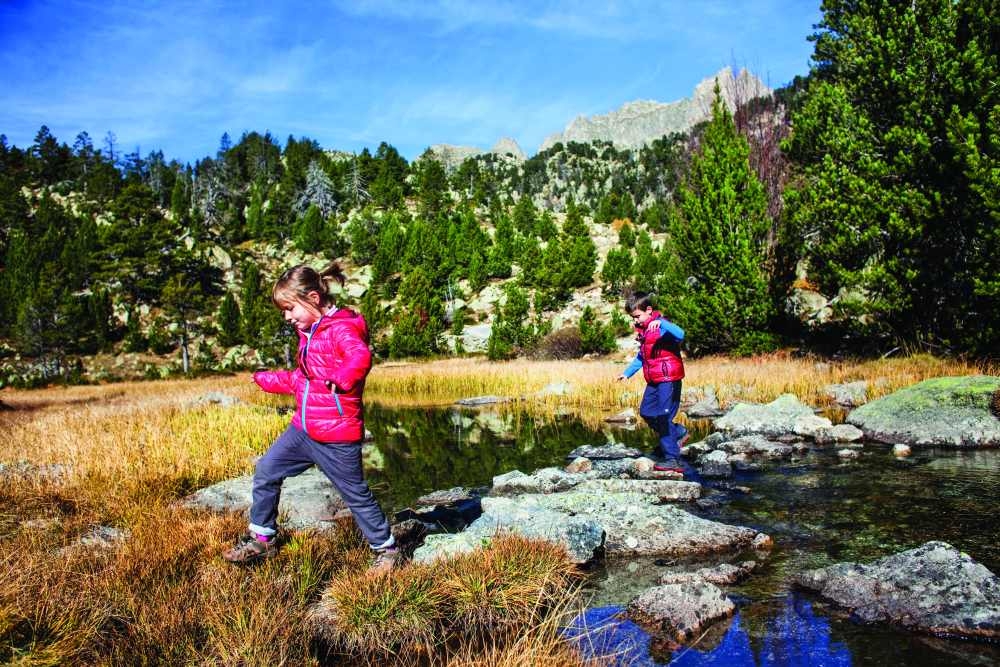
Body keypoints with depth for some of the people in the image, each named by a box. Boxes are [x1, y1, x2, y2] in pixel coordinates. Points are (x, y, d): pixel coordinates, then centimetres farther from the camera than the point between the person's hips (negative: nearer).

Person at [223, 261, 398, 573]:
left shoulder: (342, 328, -18)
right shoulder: (308, 331, 12)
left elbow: (361, 357, -40)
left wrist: (342, 379, -52)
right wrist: (268, 380, 28)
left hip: (337, 437, -9)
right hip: (303, 428, 9)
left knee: (356, 494, 3)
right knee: (265, 472, 12)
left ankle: (385, 548, 23)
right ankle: (261, 540, 28)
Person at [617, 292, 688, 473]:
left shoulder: (661, 325, -15)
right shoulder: (642, 329, 12)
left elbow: (680, 334, -38)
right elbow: (641, 356, 25)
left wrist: (661, 323, -50)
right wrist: (627, 372, 22)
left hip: (668, 380, -9)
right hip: (654, 381, 9)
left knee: (663, 418, -8)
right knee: (646, 412, 13)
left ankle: (672, 459, -1)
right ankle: (678, 432, 28)